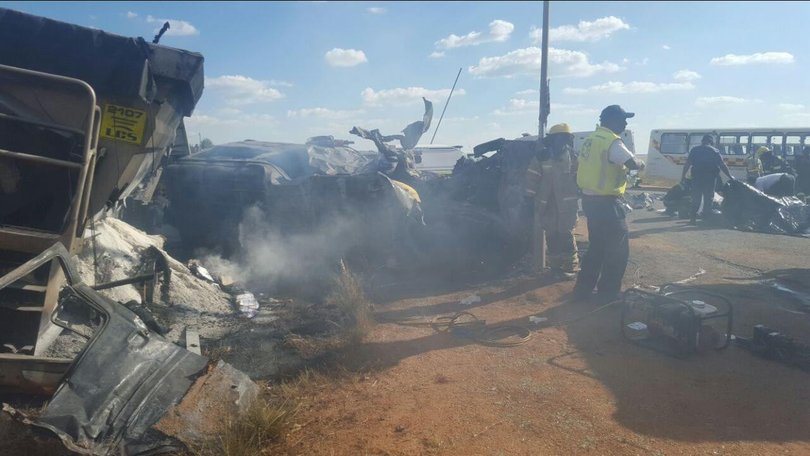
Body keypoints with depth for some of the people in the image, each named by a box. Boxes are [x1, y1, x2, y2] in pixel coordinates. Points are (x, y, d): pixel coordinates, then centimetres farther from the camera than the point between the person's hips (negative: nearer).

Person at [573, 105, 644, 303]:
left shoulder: (592, 138, 12)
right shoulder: (612, 141, -16)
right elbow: (632, 163, -24)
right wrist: (641, 164, -2)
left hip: (590, 199, 9)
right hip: (606, 202, -9)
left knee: (597, 246, 19)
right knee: (618, 249, 3)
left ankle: (583, 288, 23)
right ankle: (607, 293, 9)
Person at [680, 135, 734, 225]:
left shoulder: (694, 150, 8)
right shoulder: (715, 151, 3)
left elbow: (687, 164, 4)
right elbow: (722, 165, 1)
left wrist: (683, 176, 8)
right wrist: (730, 176, 8)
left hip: (697, 176, 2)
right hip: (710, 176, -2)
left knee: (696, 198, 7)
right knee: (708, 199, 5)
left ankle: (693, 218, 3)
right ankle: (706, 219, 5)